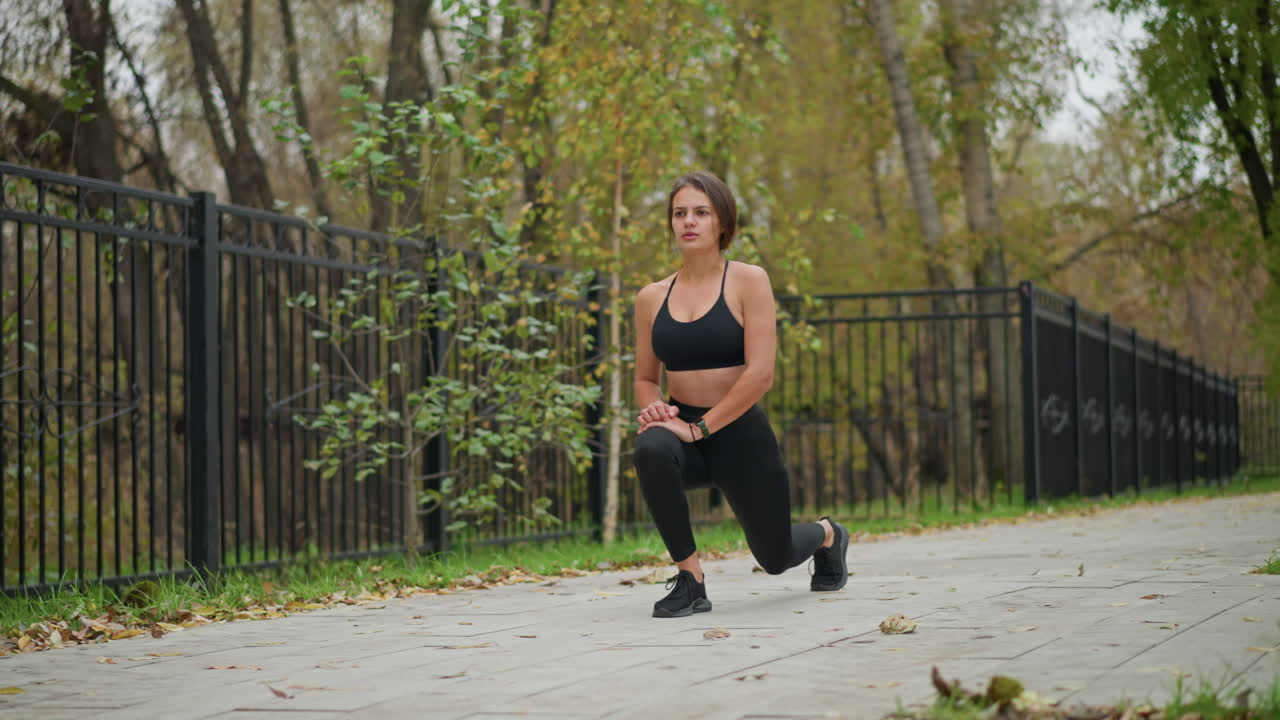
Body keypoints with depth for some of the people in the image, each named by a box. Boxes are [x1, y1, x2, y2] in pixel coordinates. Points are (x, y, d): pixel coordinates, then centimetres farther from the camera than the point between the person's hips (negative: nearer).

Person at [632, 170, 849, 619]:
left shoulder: (748, 281, -8)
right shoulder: (652, 298, 4)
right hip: (684, 432, 2)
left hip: (739, 434, -2)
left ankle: (827, 535, 52)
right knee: (651, 449, -36)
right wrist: (653, 407, -10)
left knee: (775, 557, 13)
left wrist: (699, 427, -22)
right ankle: (689, 580, -21)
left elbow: (760, 373, -16)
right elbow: (645, 378, 13)